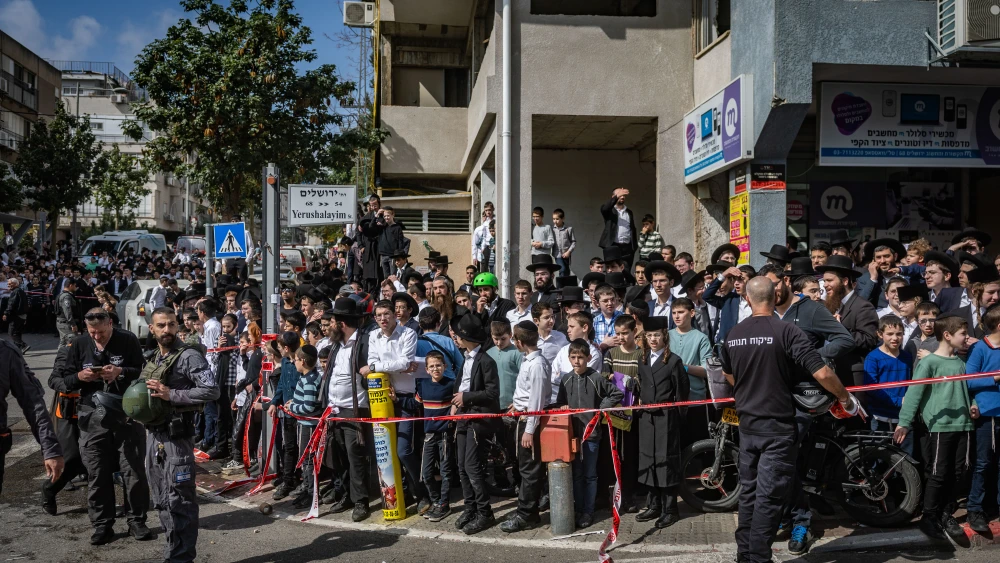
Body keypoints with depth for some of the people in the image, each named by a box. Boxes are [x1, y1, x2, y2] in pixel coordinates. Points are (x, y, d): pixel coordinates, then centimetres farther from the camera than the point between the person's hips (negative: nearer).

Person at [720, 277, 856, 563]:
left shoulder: (733, 334, 2)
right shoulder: (786, 331, -15)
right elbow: (822, 373, -18)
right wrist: (845, 398, -1)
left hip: (747, 424, 5)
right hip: (778, 426, -5)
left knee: (749, 492, 16)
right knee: (769, 497, 0)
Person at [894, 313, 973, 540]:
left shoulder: (960, 363, 11)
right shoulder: (929, 362, -9)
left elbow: (965, 389, 19)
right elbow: (913, 393, -13)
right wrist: (904, 423, -19)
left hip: (962, 424, 6)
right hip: (939, 426, -6)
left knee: (956, 474, 11)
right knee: (938, 475, -1)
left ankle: (946, 515, 24)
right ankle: (929, 517, 13)